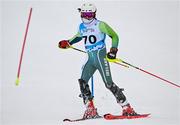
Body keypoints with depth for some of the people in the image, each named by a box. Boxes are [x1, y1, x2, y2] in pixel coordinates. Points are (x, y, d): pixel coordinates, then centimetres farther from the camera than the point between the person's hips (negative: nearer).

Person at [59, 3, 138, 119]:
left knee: (108, 83, -11)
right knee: (83, 82, -6)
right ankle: (90, 110, 0)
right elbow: (79, 36, 33)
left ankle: (127, 108, -3)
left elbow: (114, 36, -4)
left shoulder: (100, 25, -8)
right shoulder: (82, 27, 11)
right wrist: (68, 43, 23)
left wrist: (113, 50, -15)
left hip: (100, 56, -7)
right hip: (90, 58, 7)